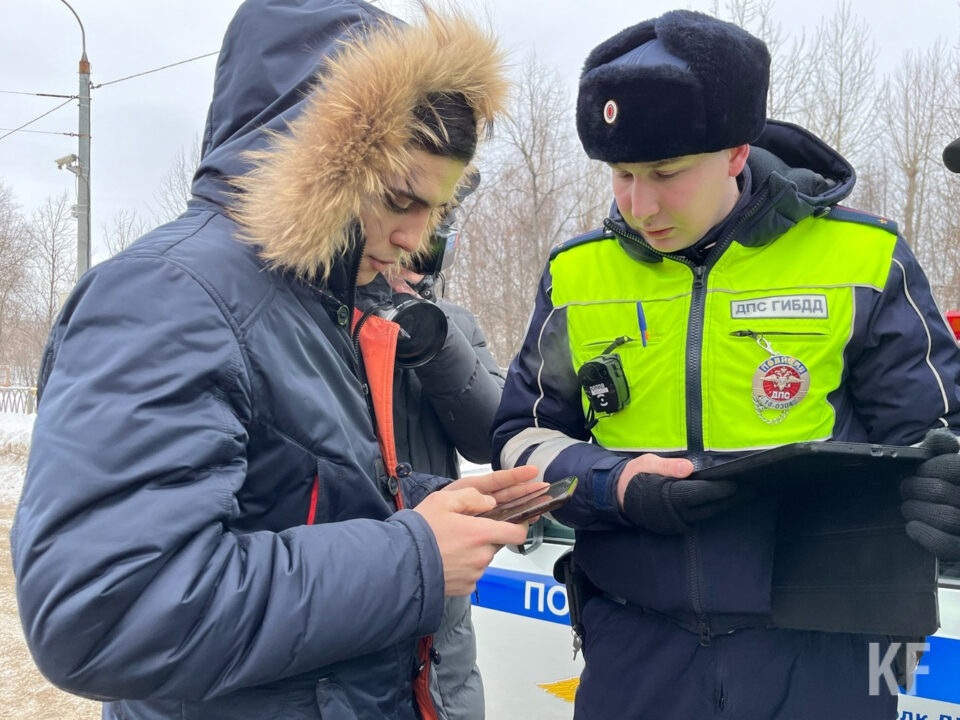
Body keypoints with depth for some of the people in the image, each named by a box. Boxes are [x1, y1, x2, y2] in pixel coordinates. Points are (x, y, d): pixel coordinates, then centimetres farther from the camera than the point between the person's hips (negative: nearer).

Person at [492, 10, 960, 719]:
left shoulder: (862, 259, -5)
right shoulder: (576, 274, 1)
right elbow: (524, 437, 7)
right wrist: (612, 486, -13)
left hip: (821, 653, -1)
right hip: (635, 645, 2)